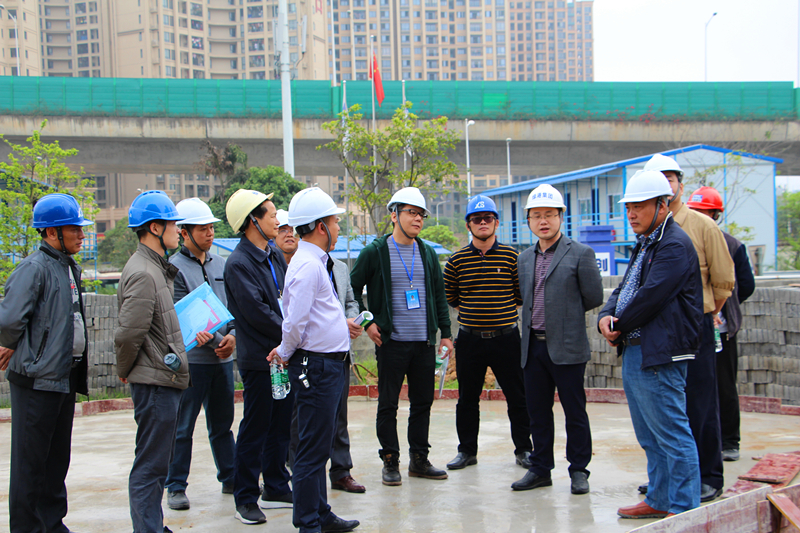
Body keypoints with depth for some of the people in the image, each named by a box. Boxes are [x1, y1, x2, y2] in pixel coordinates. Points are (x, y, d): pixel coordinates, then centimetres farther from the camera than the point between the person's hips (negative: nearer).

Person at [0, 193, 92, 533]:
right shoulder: (34, 268, -15)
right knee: (30, 459, 0)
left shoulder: (70, 268, 14)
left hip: (65, 377, 9)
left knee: (57, 458, 16)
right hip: (37, 378, -9)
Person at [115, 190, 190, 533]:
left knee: (157, 464, 18)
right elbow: (129, 334, -20)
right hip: (155, 382, -11)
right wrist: (125, 372, -7)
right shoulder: (143, 274, -18)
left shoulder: (155, 269, 16)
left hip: (163, 380, 11)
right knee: (150, 467, -4)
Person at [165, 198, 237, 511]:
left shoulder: (221, 265, 13)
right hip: (191, 359, -6)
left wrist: (231, 335, -4)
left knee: (222, 423, 15)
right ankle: (176, 487, 9)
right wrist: (213, 341, -16)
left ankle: (231, 478, 25)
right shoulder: (175, 268, -7)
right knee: (182, 427, 0)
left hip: (223, 356, 6)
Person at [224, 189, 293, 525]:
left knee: (281, 426, 15)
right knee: (255, 431, 0)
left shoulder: (275, 256, 13)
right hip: (259, 359, -8)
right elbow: (256, 311, -19)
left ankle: (276, 489, 27)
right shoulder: (238, 264, -14)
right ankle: (246, 499, 9)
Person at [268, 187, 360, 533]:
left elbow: (298, 320, 21)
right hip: (316, 367, -10)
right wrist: (286, 354, -6)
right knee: (313, 449, -3)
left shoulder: (315, 262, 16)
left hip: (328, 366, 10)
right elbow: (294, 323, -21)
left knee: (319, 446, 17)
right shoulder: (308, 265, -18)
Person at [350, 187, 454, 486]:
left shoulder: (428, 253, 12)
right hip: (391, 341, -4)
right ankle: (390, 462, 11)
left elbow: (439, 295, 16)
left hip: (424, 341, 4)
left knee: (423, 402, 8)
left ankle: (419, 460, 19)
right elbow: (353, 289, 4)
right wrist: (367, 322, -3)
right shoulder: (375, 252, -2)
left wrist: (445, 333, 11)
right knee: (388, 404, 1)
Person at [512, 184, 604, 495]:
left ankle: (579, 471, 13)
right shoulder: (524, 259, 14)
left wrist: (567, 314, 9)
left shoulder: (580, 254, -3)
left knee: (574, 411, 2)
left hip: (567, 347, -5)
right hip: (533, 347, 5)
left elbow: (594, 297, -2)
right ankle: (540, 469, 20)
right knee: (537, 411, 10)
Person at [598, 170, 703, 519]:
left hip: (659, 357, -10)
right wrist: (606, 317, -3)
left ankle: (684, 510, 3)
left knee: (672, 435, -4)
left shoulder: (675, 245, -14)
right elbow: (624, 290, 17)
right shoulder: (644, 245, 19)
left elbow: (650, 297, -20)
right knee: (650, 437, 17)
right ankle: (659, 500, 27)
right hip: (634, 353, 10)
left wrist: (619, 326, -7)